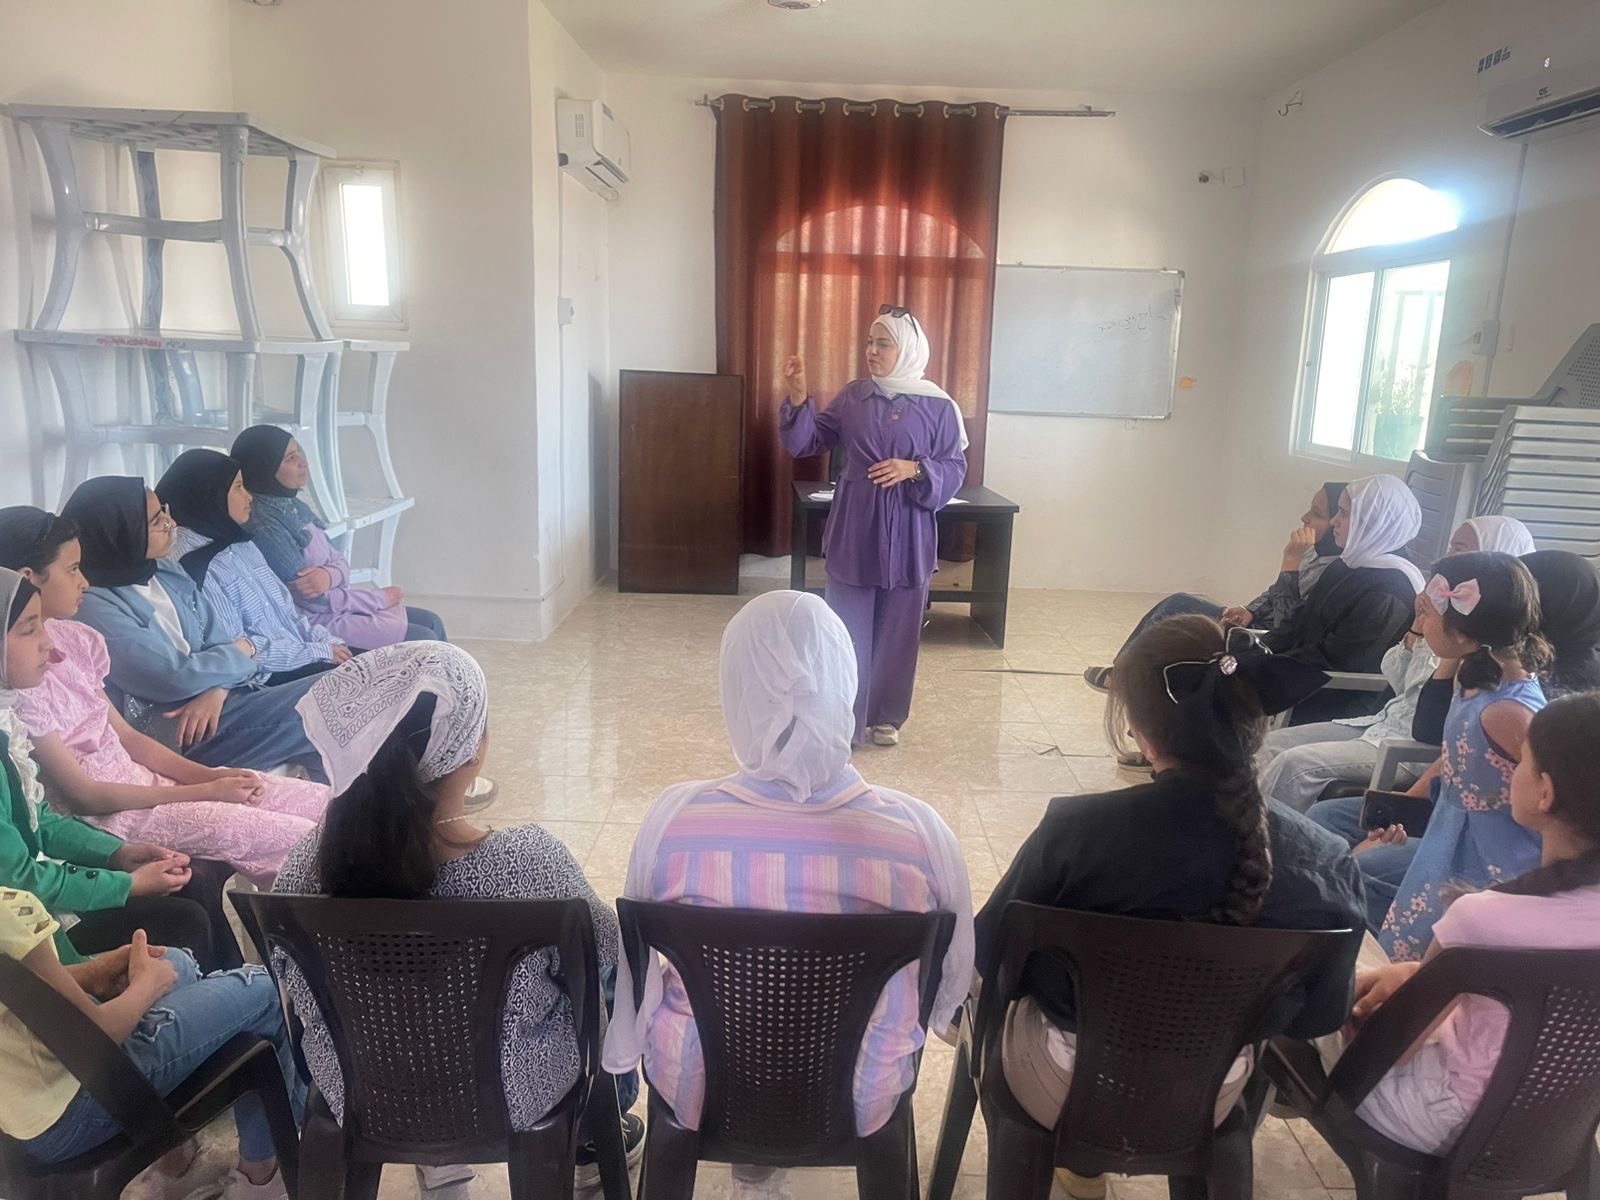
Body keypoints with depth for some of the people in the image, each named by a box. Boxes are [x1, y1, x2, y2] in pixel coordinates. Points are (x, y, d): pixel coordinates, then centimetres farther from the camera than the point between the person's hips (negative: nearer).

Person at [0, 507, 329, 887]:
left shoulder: (70, 639, 5)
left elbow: (127, 736, 11)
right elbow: (82, 795, -16)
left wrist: (210, 776, -3)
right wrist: (205, 792, -13)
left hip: (144, 781, 8)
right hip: (112, 814, -8)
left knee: (325, 802, 0)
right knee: (302, 841, -17)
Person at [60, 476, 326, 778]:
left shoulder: (169, 575, 10)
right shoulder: (95, 608, -14)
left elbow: (221, 642, 7)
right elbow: (176, 678, -18)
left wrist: (216, 690, -14)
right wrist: (243, 651, -2)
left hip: (216, 702, 7)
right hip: (172, 732, -7)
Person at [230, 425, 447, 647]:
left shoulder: (293, 505, 7)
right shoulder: (264, 526, -21)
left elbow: (339, 560, 8)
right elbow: (312, 600, -20)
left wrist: (330, 575, -18)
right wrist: (381, 597, -10)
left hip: (338, 605, 9)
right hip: (317, 624, -9)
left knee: (431, 622, 8)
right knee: (424, 641, -10)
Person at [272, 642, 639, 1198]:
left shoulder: (307, 866, -23)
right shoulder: (528, 861, -34)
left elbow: (306, 998, -4)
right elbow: (603, 953, -14)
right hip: (509, 1097, -3)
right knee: (619, 972, 23)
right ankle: (591, 1137, 43)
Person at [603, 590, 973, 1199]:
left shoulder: (673, 818, -26)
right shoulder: (918, 831, -26)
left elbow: (637, 968, -9)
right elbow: (952, 981, -8)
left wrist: (625, 1048, 14)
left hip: (701, 1094, 0)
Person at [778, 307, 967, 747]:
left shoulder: (938, 406, -3)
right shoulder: (853, 396, 3)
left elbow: (955, 469, -1)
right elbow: (808, 442, 3)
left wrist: (914, 470, -19)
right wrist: (798, 397, -12)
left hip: (908, 536, -1)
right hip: (854, 531, 1)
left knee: (897, 630, 9)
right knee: (847, 629, 4)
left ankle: (886, 717, 26)